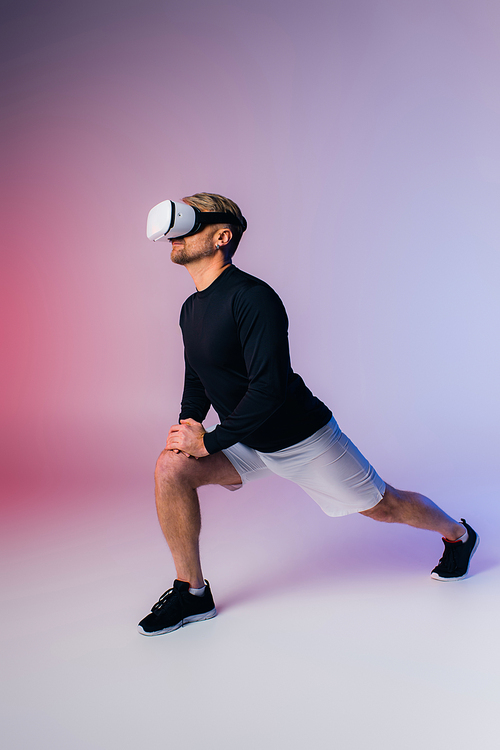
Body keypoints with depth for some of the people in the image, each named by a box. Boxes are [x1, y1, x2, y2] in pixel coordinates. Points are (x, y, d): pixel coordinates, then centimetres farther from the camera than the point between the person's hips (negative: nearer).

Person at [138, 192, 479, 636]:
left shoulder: (252, 297, -26)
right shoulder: (191, 309, 2)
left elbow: (268, 388, -31)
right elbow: (197, 380, 15)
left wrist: (209, 441, -25)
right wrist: (188, 425, -3)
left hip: (302, 437, -7)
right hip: (248, 444, 7)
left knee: (384, 506, 9)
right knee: (171, 468, -14)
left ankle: (458, 534, 41)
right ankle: (192, 592, 1)